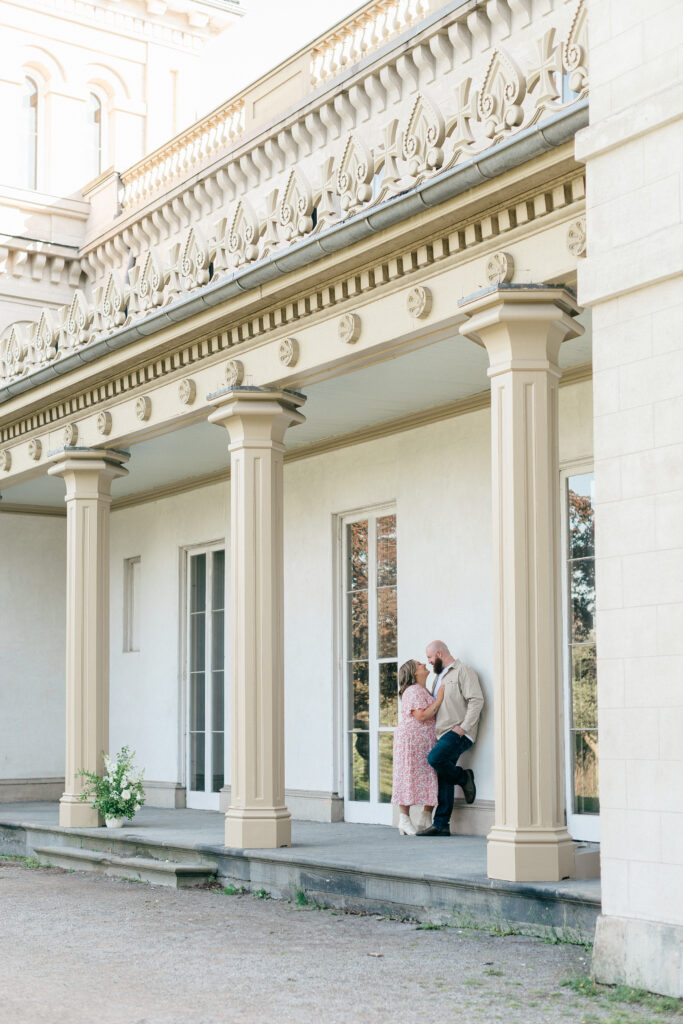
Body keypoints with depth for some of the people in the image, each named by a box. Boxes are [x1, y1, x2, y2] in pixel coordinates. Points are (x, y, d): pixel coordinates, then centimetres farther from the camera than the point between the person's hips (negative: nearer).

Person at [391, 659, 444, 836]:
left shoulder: (424, 691, 21)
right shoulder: (413, 691, -10)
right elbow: (422, 716, -20)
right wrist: (440, 700, -16)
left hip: (426, 743, 9)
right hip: (411, 740, -9)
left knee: (429, 778, 3)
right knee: (409, 776, -7)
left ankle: (426, 820, 7)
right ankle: (404, 820, -4)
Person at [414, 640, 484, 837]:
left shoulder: (463, 671, -3)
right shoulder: (440, 676, 26)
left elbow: (476, 700, -13)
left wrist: (463, 727, -19)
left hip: (458, 733, -8)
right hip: (443, 734, 9)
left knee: (434, 758, -27)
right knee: (443, 779, 2)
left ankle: (464, 777, -3)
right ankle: (441, 825, 1)